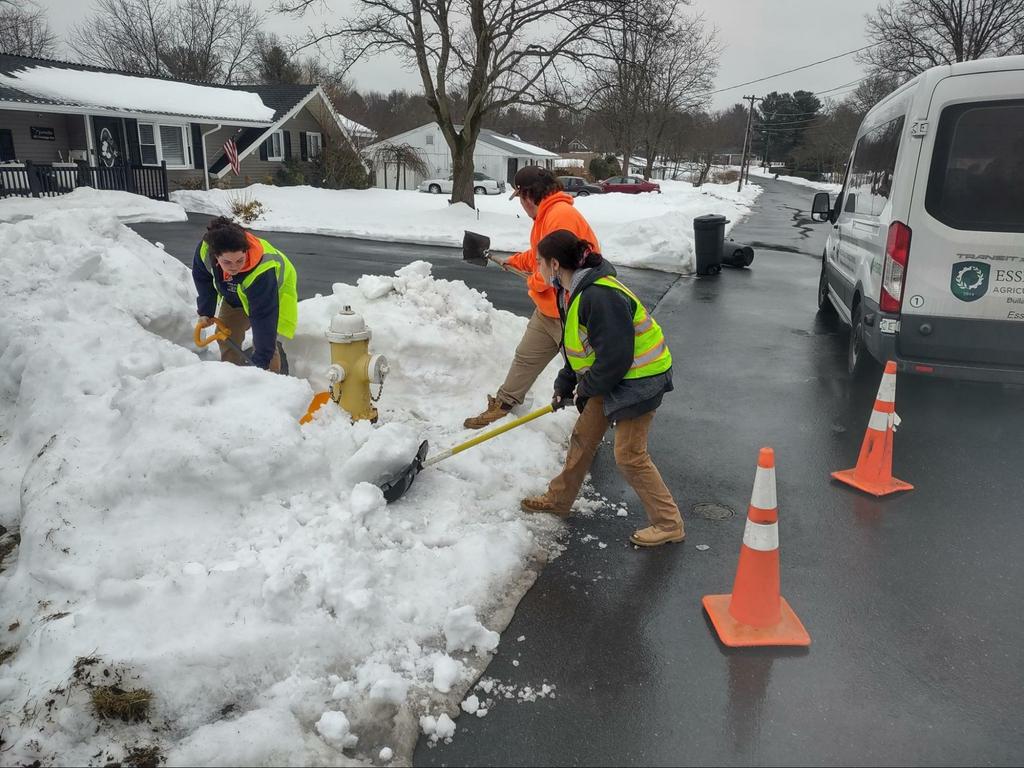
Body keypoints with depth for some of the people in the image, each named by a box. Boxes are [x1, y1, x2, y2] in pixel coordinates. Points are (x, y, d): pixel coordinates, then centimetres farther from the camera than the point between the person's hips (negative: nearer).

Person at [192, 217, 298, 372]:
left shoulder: (262, 273, -48)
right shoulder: (205, 249, -32)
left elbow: (264, 318, -44)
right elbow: (202, 277, -8)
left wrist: (261, 363, -43)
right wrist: (205, 312, -11)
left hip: (273, 294, -5)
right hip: (235, 294, 5)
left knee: (263, 340, -19)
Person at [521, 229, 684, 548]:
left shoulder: (599, 296, -30)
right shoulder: (572, 292, 4)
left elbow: (615, 358, -29)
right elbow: (576, 345, 14)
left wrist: (585, 387, -14)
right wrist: (565, 384, 8)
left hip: (638, 378, -10)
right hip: (609, 377, 10)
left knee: (629, 455, -4)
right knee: (583, 437, 17)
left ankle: (668, 524, 10)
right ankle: (559, 498, 35)